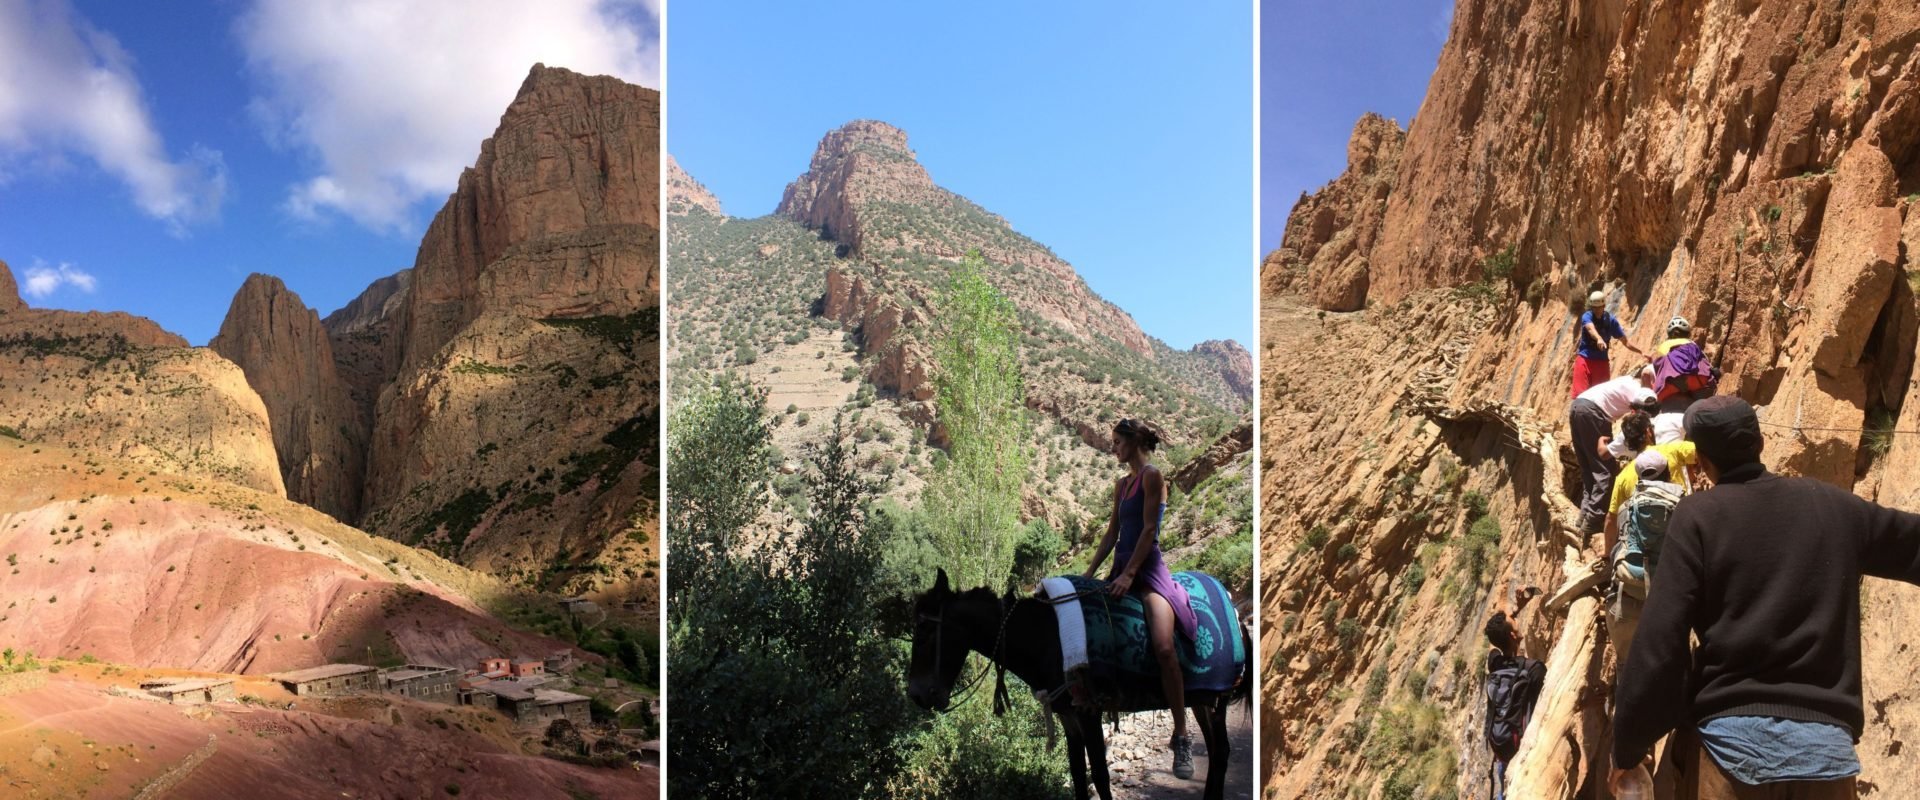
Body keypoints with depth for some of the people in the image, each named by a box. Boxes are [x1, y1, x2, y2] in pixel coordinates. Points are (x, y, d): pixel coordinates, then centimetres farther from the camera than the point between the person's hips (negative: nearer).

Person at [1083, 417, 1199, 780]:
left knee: (1163, 647, -25)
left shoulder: (1152, 475, -6)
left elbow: (1148, 529, -13)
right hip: (1121, 568, 9)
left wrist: (1129, 574, -17)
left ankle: (1182, 738, -19)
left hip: (1149, 568, -9)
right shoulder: (1121, 484, 16)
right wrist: (1089, 573, 12)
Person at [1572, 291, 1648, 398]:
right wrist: (1599, 339, -52)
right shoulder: (1587, 317, -6)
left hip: (1602, 362, 2)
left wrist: (1641, 351, -9)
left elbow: (1625, 342, 5)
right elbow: (1591, 329, -30)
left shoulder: (1611, 320, 2)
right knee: (1580, 393, -8)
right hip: (1584, 360, -2)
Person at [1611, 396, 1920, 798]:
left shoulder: (1697, 514, -3)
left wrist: (1629, 743, -2)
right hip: (1826, 742, 3)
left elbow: (1660, 638, -9)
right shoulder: (1834, 505, 7)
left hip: (1733, 738, -3)